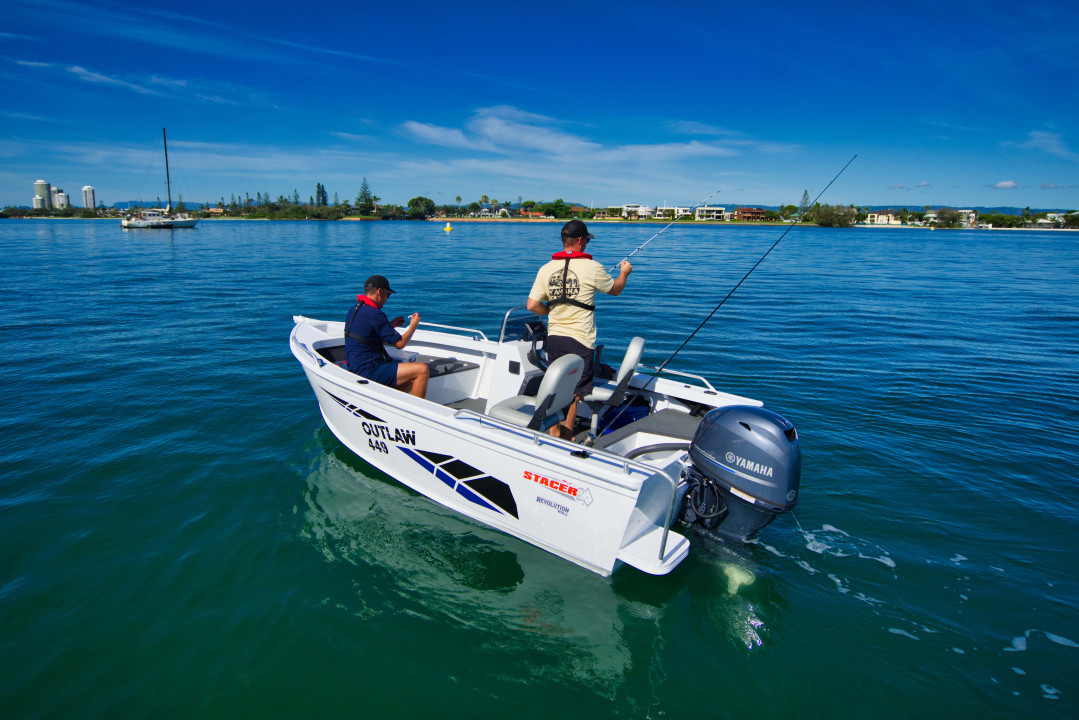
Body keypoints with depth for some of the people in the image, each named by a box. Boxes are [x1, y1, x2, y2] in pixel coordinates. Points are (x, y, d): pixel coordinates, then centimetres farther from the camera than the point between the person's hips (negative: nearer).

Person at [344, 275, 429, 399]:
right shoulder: (374, 314, -17)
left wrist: (390, 325, 22)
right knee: (422, 370, -15)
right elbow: (400, 343, -13)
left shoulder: (354, 310, 13)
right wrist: (413, 325, 4)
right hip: (368, 372, -11)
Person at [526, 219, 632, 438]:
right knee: (575, 391, 7)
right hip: (580, 339, -4)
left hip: (554, 336, 5)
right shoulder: (592, 268, -9)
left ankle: (554, 432, 27)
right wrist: (624, 272, 30)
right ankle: (567, 434, 15)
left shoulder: (546, 269, 1)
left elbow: (532, 305, -2)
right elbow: (615, 289, 9)